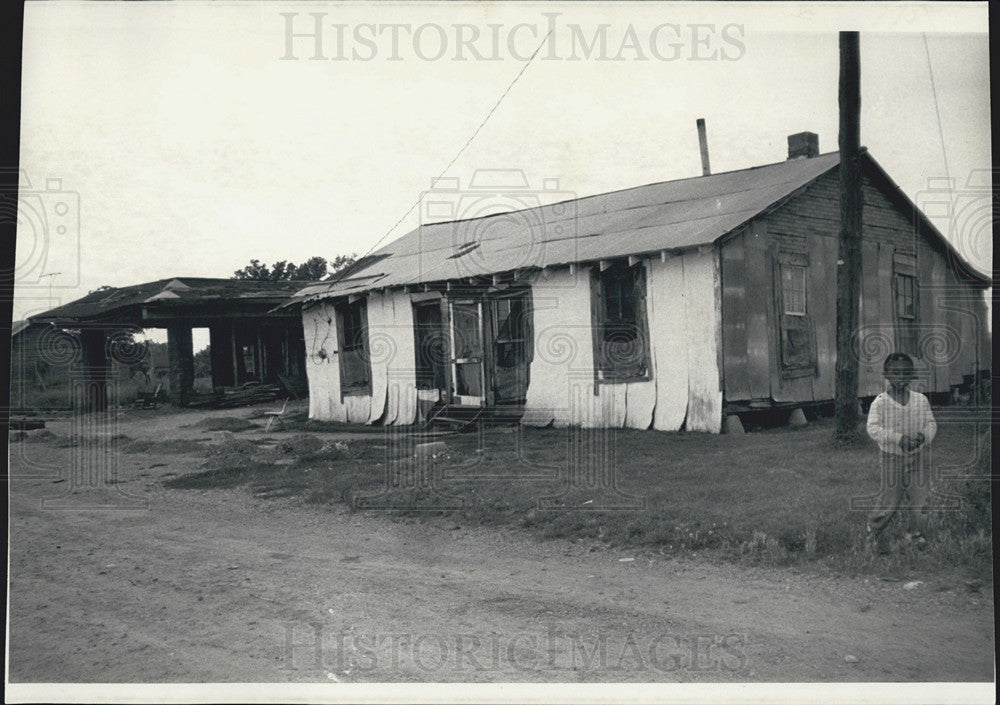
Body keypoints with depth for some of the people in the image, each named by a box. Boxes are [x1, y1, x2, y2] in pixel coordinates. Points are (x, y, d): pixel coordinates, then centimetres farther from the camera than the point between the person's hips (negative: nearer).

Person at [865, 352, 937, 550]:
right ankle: (873, 528, 27)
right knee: (890, 497, 3)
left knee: (921, 495, 7)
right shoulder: (880, 402, -10)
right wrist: (898, 438, -27)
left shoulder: (921, 400, 2)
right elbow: (873, 428, -17)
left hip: (917, 456, 4)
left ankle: (916, 533, 27)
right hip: (891, 457, -3)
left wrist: (923, 435, -16)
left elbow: (931, 423, 7)